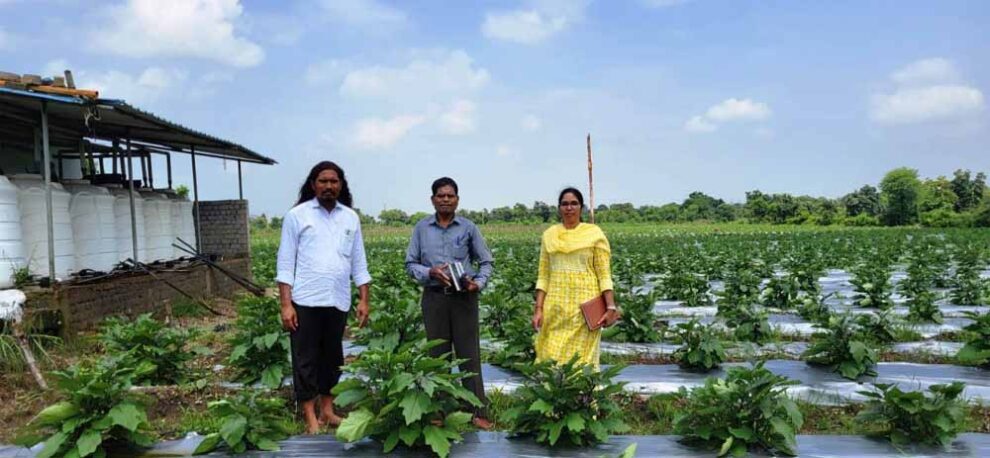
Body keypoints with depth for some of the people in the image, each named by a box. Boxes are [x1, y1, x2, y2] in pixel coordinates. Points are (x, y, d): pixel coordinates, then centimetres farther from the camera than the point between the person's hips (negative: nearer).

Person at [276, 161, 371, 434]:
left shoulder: (351, 217, 9)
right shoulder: (297, 215, -1)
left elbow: (359, 263, 11)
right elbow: (285, 264, -3)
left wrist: (364, 300, 5)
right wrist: (286, 304, -10)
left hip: (338, 302, 3)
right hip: (306, 301, -3)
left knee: (332, 357, 12)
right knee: (305, 359, 3)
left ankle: (327, 410, 25)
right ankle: (310, 417, 11)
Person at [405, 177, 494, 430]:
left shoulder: (468, 227, 3)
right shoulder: (421, 228, 5)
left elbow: (486, 261, 8)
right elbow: (410, 264, 6)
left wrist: (479, 282, -11)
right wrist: (430, 272, -14)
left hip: (464, 297, -1)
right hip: (434, 297, 1)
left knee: (469, 353, -1)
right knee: (437, 354, 7)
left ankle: (478, 412, 3)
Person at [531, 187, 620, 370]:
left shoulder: (594, 233, 0)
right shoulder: (549, 235, 8)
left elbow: (604, 274, -2)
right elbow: (543, 276, 8)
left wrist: (611, 307, -10)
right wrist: (538, 308, 0)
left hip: (585, 305, -3)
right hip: (556, 305, 3)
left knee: (582, 357, -1)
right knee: (551, 357, 2)